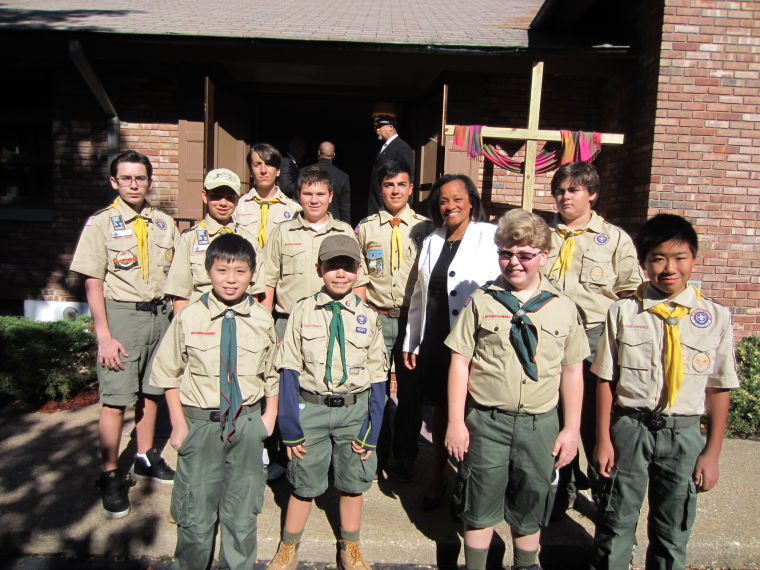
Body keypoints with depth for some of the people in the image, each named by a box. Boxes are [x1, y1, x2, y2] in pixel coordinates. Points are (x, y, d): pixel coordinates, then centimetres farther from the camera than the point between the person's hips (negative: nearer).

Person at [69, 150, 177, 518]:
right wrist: (104, 335, -12)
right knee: (115, 400, -3)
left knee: (151, 393, 13)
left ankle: (146, 458, 30)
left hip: (159, 314, 4)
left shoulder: (164, 223, 9)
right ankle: (111, 477, 12)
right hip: (121, 313, -4)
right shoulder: (101, 223, -2)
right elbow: (93, 283, -6)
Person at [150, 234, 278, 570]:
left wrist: (269, 416, 1)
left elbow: (273, 373, 9)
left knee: (242, 514, 14)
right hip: (200, 424, -1)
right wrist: (179, 423, -2)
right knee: (196, 515, 10)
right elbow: (168, 373, 2)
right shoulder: (189, 318, -5)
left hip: (247, 425, 1)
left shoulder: (262, 320, -1)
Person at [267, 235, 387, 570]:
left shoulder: (367, 317, -2)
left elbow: (377, 377, 0)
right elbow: (290, 370, -3)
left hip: (355, 410, 1)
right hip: (310, 407, -1)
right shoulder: (303, 311, -4)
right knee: (304, 483, 11)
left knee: (353, 482, 15)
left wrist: (371, 431, -4)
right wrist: (290, 427, -7)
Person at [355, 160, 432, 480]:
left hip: (413, 318, 0)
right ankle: (375, 454, 25)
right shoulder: (365, 228, 7)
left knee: (411, 390, 8)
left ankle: (405, 457, 26)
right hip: (377, 318, 0)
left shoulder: (424, 228, 5)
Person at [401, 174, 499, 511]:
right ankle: (437, 480, 32)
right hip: (435, 341, 5)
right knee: (440, 410, 16)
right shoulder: (432, 241, 14)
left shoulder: (490, 236, -4)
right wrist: (411, 341, 15)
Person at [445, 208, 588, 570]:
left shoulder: (563, 308, 1)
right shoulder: (481, 301, -4)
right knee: (481, 505, 12)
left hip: (540, 424, 2)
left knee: (530, 506, 18)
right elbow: (460, 363, -3)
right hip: (486, 420, -1)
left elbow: (572, 371, 6)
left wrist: (571, 429, 5)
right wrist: (456, 422, -5)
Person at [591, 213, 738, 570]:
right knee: (616, 523, 12)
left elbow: (719, 389, 1)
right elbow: (606, 379, -2)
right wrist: (603, 440, -3)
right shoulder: (623, 312, -5)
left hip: (684, 433, 1)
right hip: (629, 427, -1)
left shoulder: (716, 318, -3)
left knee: (673, 530, 16)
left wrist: (712, 452, 2)